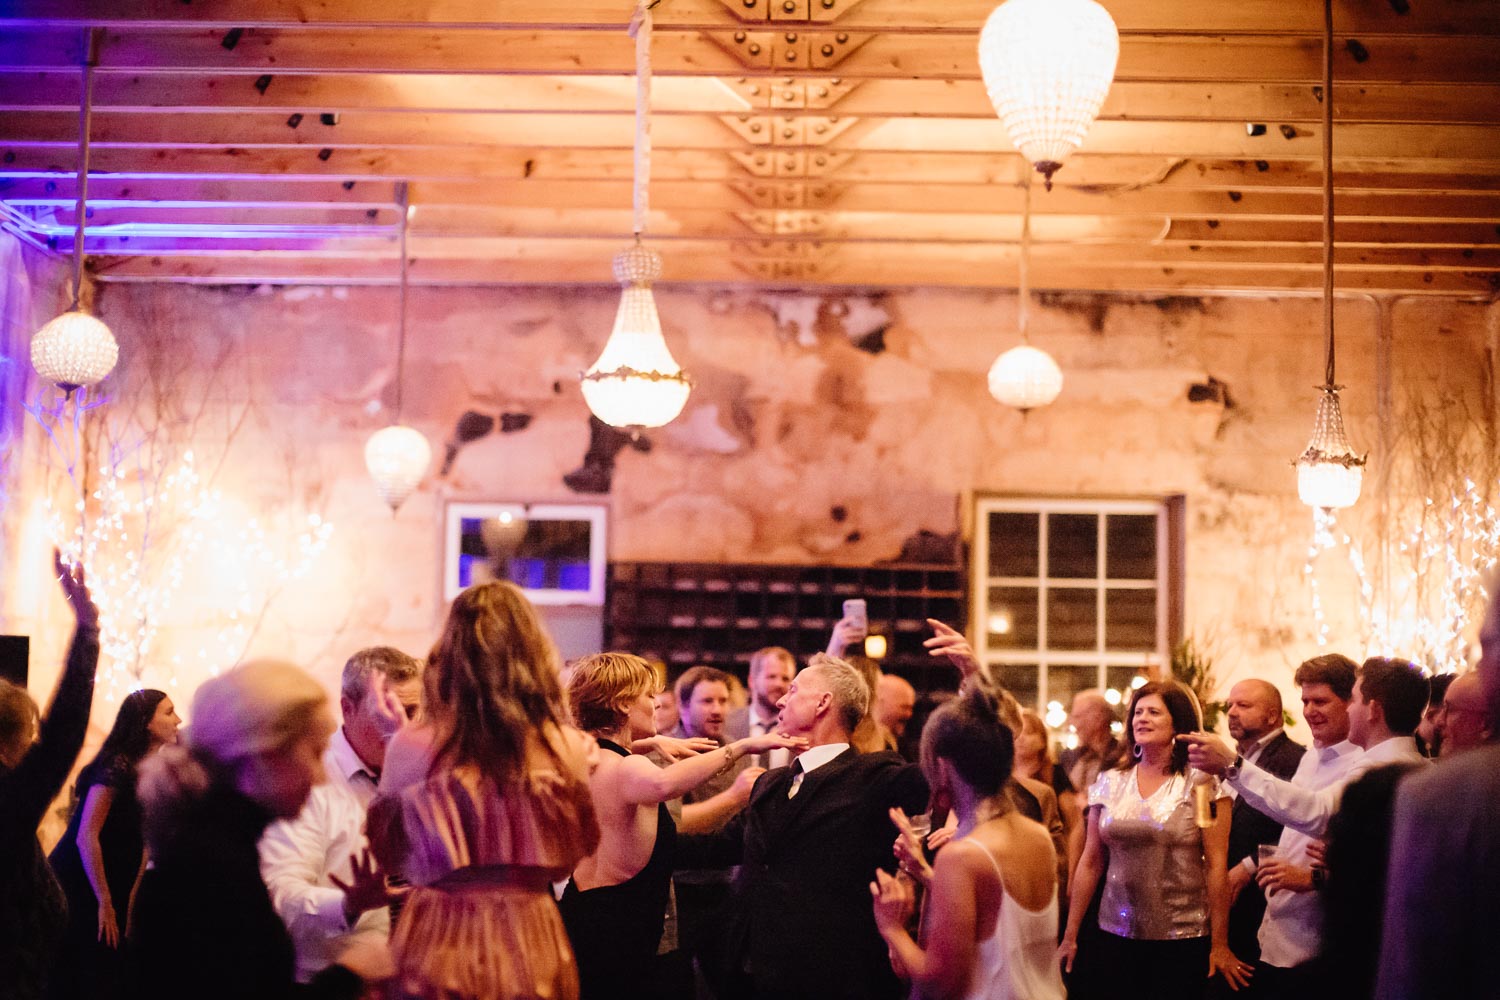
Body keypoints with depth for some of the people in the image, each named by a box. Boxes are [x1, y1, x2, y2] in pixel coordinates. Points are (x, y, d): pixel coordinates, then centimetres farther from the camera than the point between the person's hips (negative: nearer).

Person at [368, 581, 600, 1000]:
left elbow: (387, 853, 4)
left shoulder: (412, 748, -10)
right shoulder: (568, 748, -8)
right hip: (531, 947, 1)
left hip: (439, 948, 0)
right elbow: (570, 859, 6)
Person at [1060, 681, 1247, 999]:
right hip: (1116, 937, 3)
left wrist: (1219, 944, -8)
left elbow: (1216, 865, -6)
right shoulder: (1110, 783, 7)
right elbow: (1091, 863, 9)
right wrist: (1070, 936, 7)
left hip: (1183, 940, -3)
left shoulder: (1201, 782, -4)